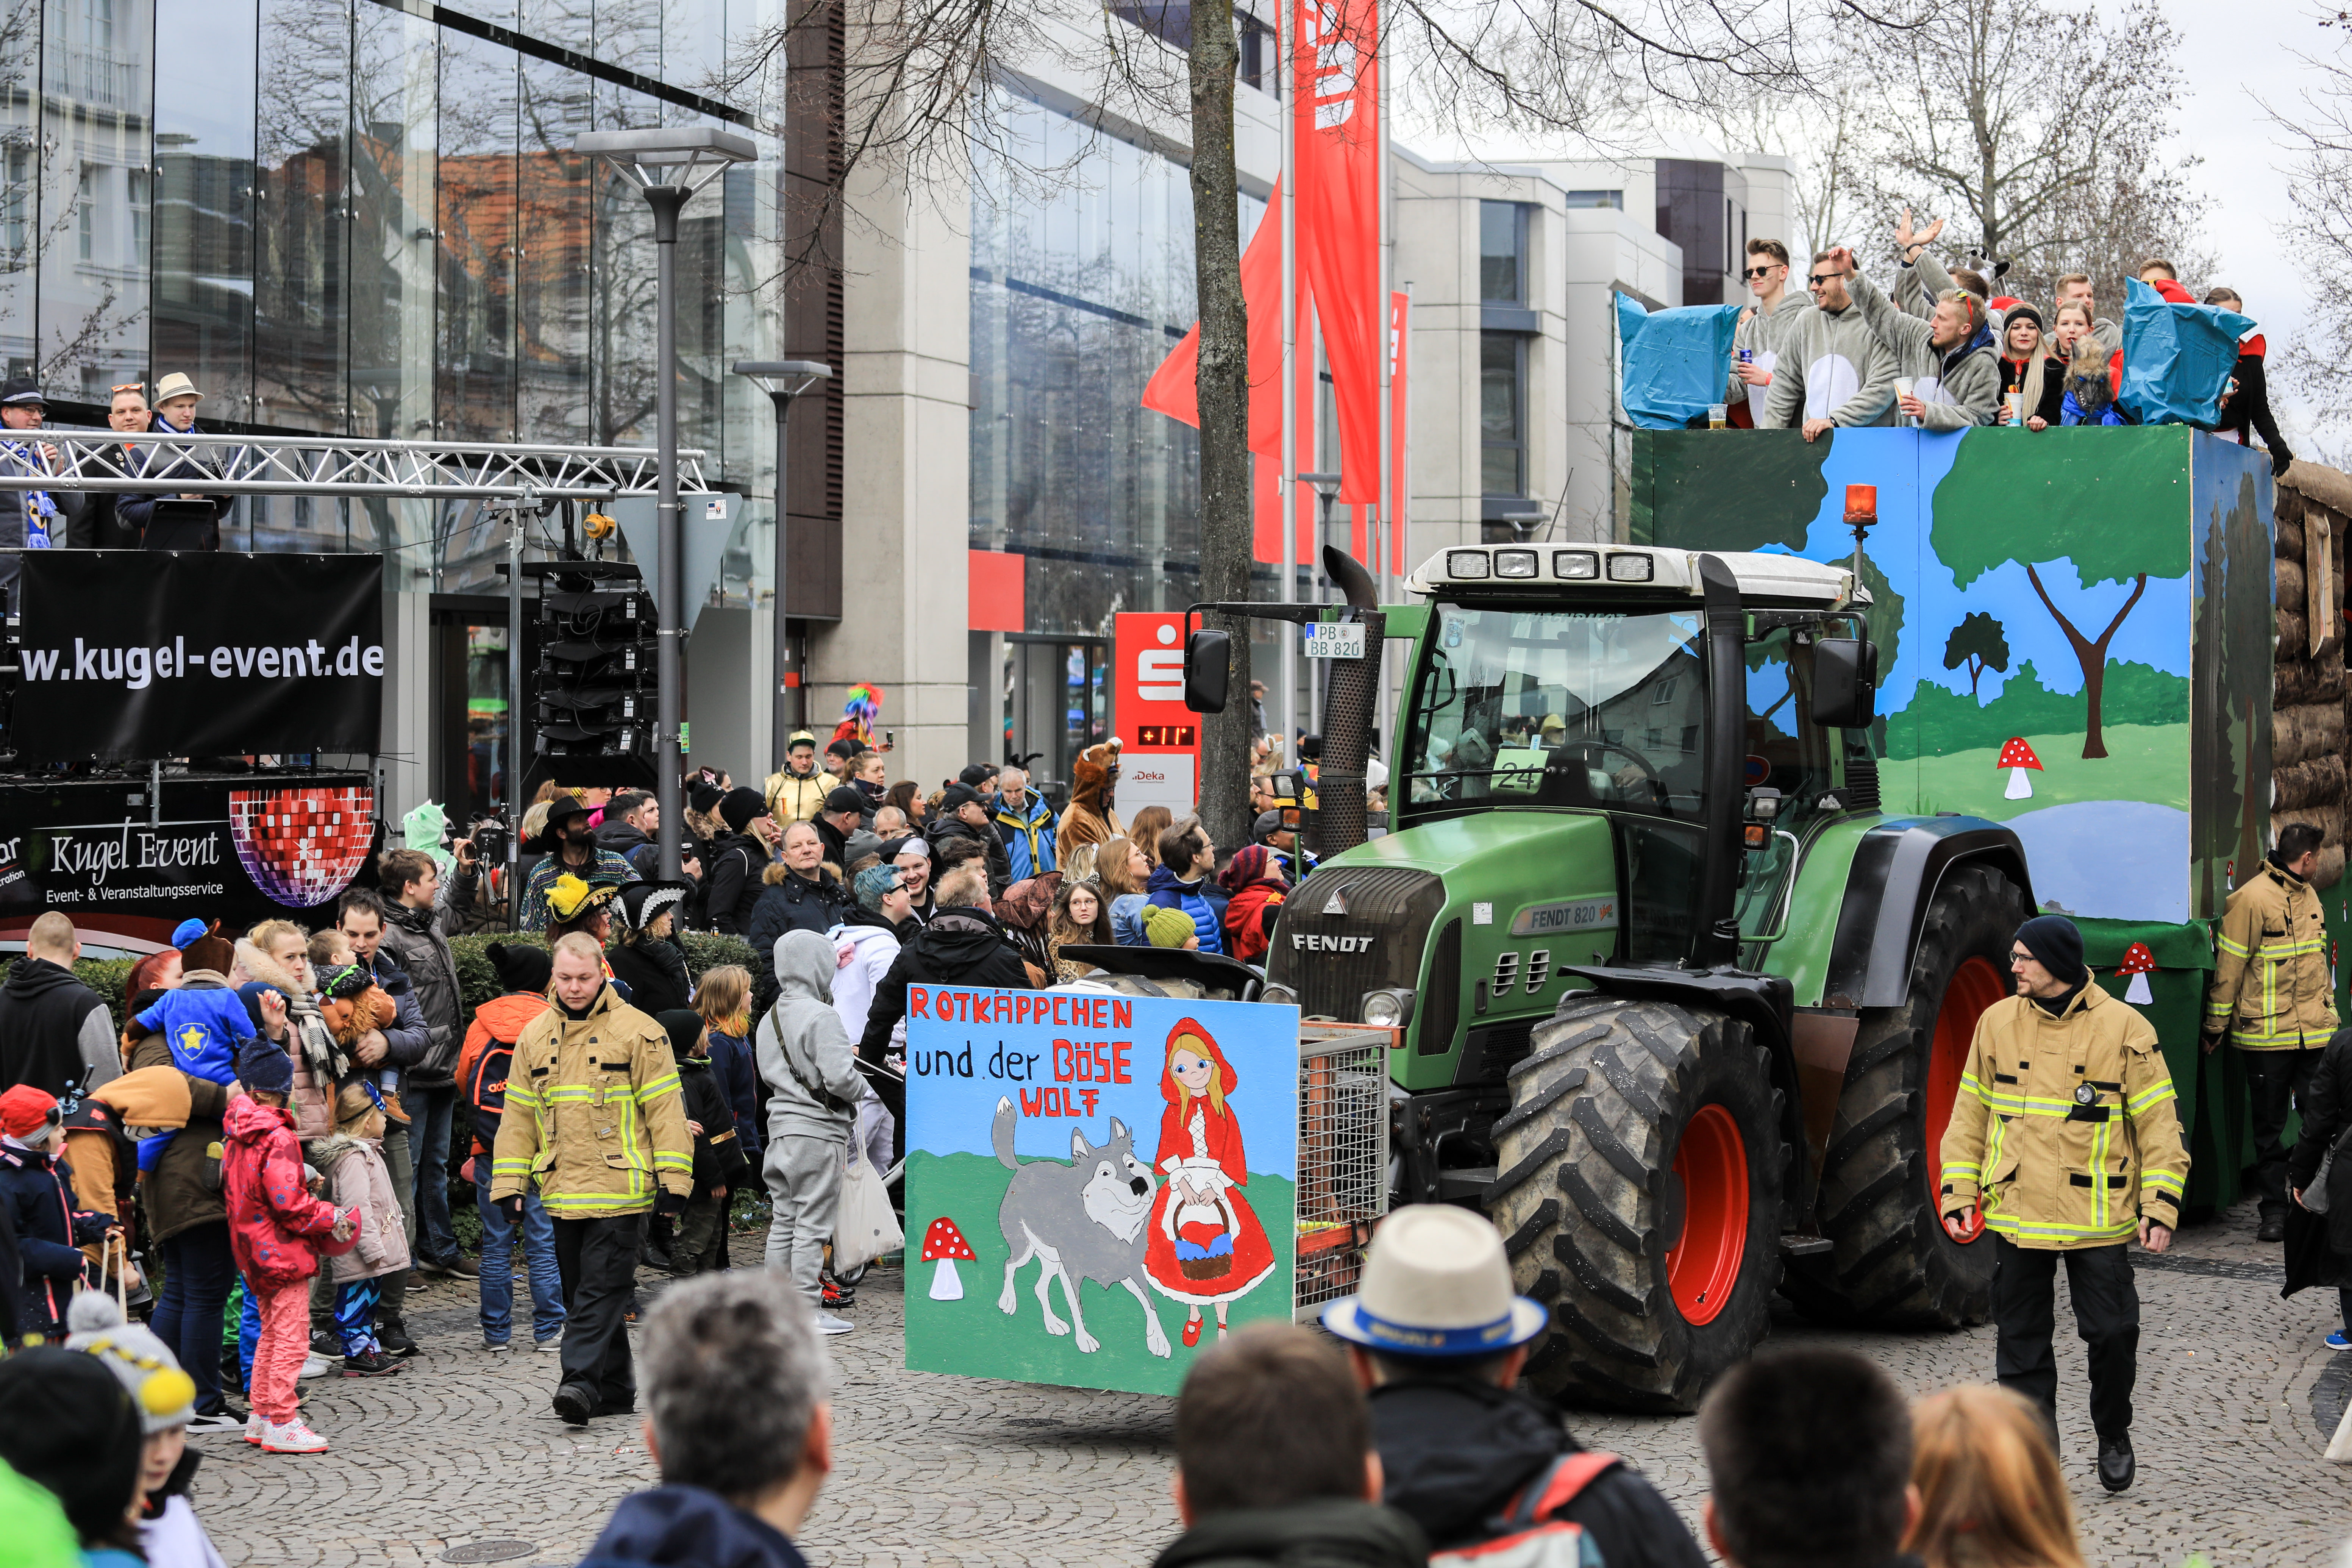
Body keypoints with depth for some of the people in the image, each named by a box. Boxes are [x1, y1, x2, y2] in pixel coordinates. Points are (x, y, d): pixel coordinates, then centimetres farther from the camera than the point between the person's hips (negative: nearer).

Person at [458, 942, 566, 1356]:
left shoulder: (481, 1022, 3)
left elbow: (463, 1079, 13)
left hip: (491, 1149, 2)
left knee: (495, 1243, 7)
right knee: (543, 1241, 3)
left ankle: (496, 1332, 11)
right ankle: (548, 1330, 5)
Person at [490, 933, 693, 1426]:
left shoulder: (638, 1032, -3)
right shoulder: (535, 1036, 12)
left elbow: (665, 1109, -4)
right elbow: (518, 1116, 16)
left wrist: (672, 1180, -9)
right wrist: (509, 1185, 11)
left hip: (620, 1190, -6)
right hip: (562, 1193, 6)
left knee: (602, 1290, -11)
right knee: (580, 1294, 10)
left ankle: (582, 1380, -16)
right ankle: (615, 1389, 18)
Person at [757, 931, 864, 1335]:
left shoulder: (769, 1019, 10)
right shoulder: (821, 1017, -16)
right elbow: (839, 1077, -22)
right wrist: (854, 1089, -1)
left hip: (781, 1126, 8)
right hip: (819, 1130, -8)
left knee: (783, 1221, 14)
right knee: (813, 1224, -3)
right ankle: (808, 1310, -1)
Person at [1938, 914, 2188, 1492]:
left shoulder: (2123, 1028, -4)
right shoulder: (1997, 1022, 5)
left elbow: (2159, 1122, -1)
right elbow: (1970, 1114, 12)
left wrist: (2159, 1207, -7)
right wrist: (1959, 1192, 5)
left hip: (2097, 1220, -3)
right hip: (2015, 1216, 3)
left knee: (2112, 1335, 1)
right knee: (2022, 1342, 5)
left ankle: (2114, 1435, 26)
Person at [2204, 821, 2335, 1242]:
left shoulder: (2309, 896, 14)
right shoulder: (2252, 899, -10)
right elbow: (2228, 967, -8)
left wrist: (2328, 1012, 24)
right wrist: (2216, 1028, -5)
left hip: (2315, 1033, 6)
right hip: (2266, 1036, -6)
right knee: (2270, 1125, 3)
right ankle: (2274, 1211, 10)